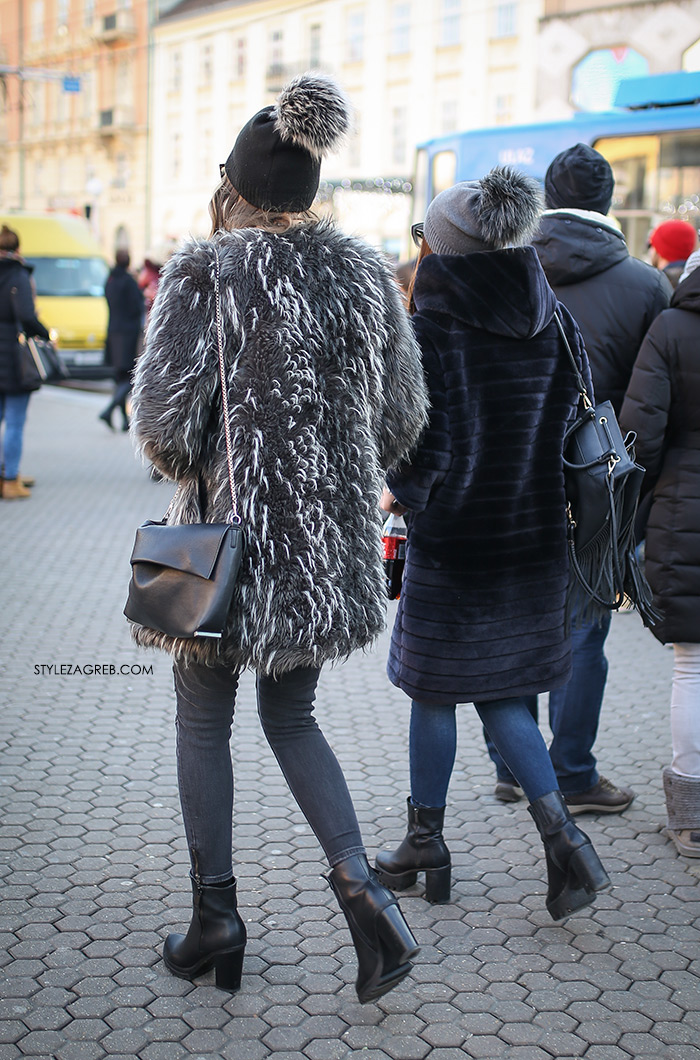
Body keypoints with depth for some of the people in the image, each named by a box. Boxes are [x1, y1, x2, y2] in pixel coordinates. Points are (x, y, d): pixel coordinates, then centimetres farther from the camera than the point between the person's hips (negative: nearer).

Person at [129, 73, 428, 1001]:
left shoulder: (205, 270, -11)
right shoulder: (364, 272, 4)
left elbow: (166, 419, -17)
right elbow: (403, 418, 8)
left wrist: (197, 470, 5)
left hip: (231, 540, -4)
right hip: (332, 543, 4)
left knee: (204, 723, 14)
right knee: (291, 717, 20)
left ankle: (216, 918, 21)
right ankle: (359, 882, 4)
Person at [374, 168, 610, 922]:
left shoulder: (430, 329, -16)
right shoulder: (551, 319, 1)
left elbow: (426, 449, -19)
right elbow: (573, 414, 6)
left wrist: (398, 494, 0)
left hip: (451, 542, -5)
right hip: (532, 540, 5)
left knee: (433, 690, 11)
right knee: (500, 693, 16)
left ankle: (424, 846, 25)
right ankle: (559, 832, 3)